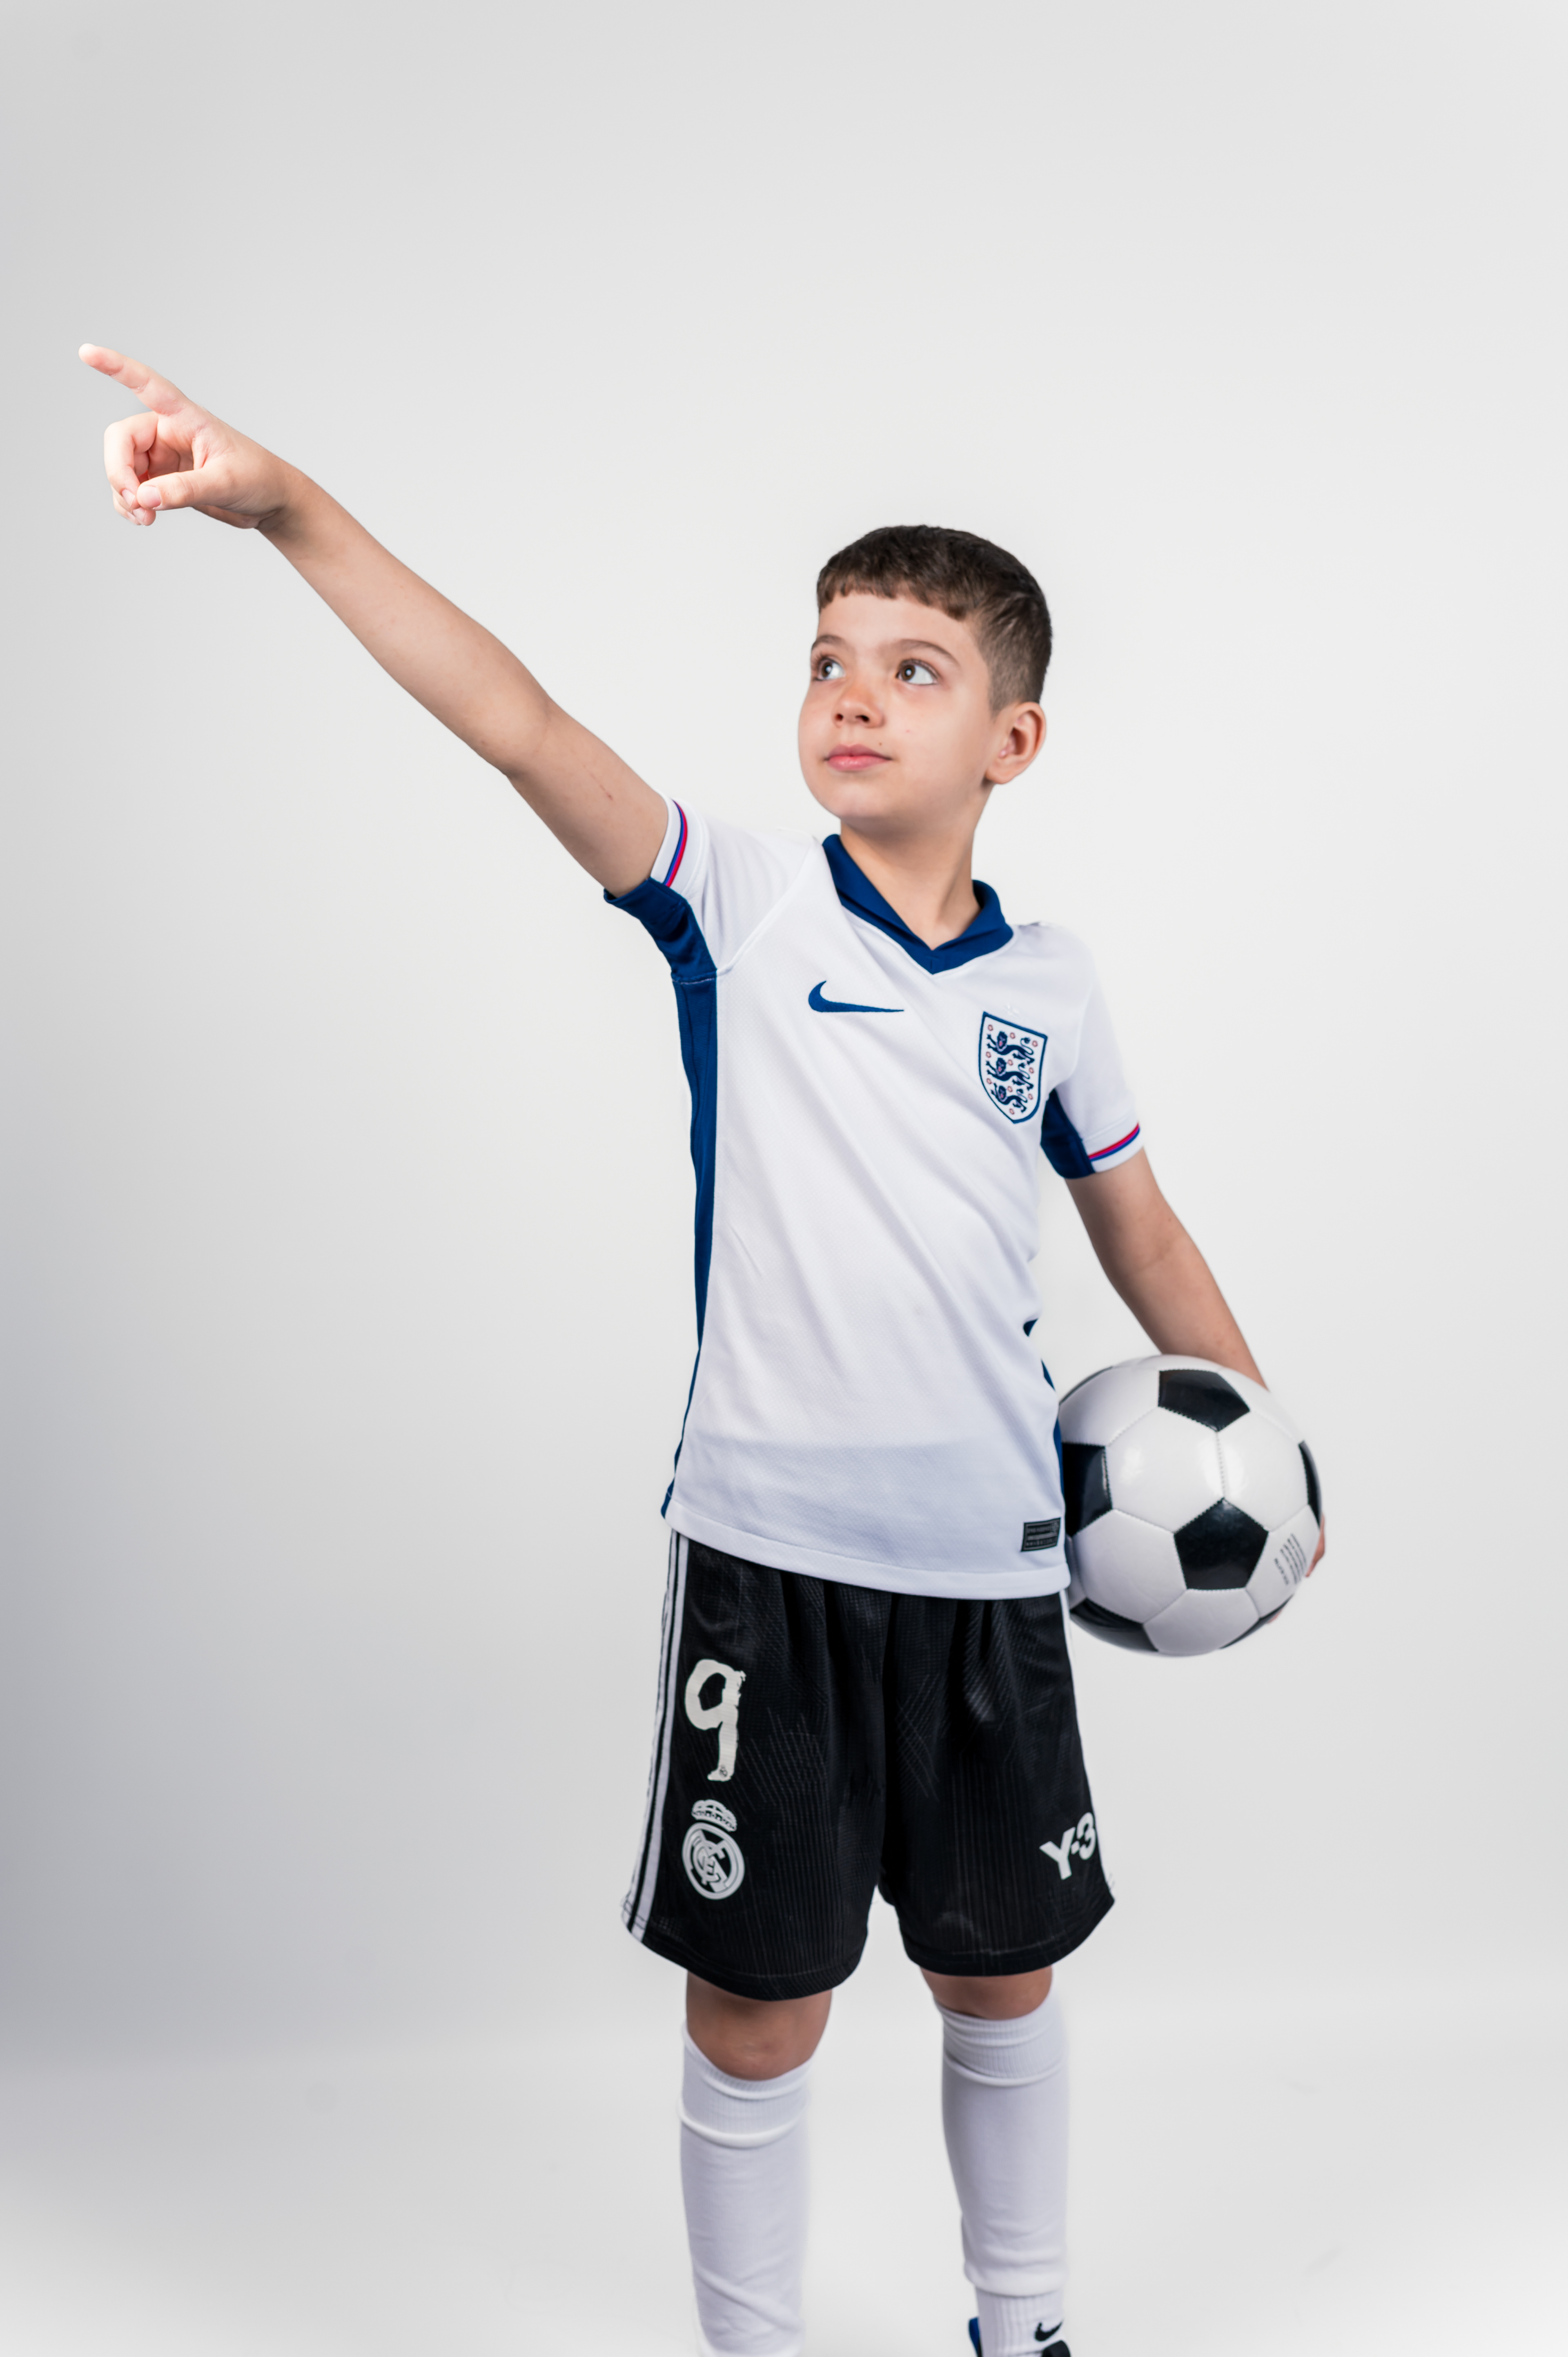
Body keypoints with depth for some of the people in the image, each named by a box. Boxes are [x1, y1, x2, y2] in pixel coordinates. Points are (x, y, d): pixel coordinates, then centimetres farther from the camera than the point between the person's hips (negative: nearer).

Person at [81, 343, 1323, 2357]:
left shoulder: (1052, 986, 4)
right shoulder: (742, 908, -5)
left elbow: (1140, 1231, 18)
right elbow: (519, 725, -20)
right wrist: (287, 508, -31)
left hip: (991, 1569, 3)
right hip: (769, 1559, -3)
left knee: (1002, 1977, 18)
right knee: (754, 2009, 6)